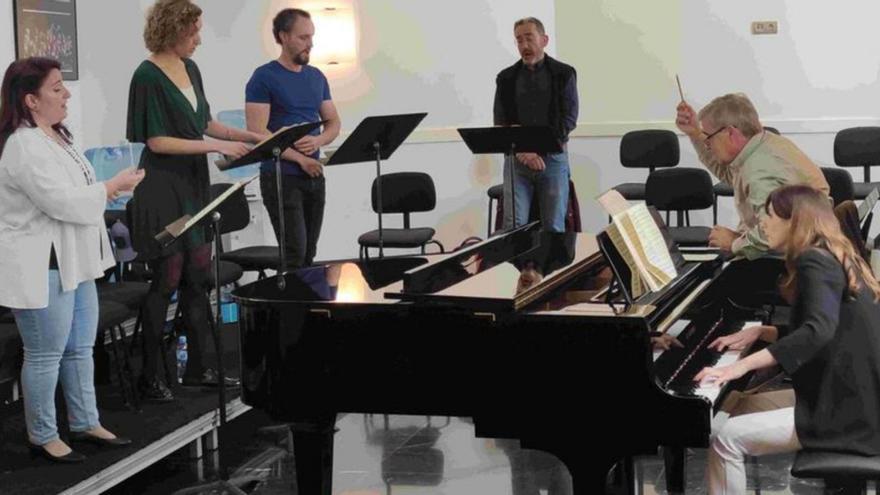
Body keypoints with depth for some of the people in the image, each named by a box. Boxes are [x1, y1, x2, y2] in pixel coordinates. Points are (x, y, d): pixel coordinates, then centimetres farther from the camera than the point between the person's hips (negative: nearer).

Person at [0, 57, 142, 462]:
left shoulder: (56, 136, 13)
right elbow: (62, 201, -24)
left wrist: (109, 189, 5)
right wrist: (112, 187, -15)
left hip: (74, 262, 10)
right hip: (42, 268, -10)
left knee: (80, 348, 17)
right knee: (46, 355, 1)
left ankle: (86, 423, 28)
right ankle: (42, 436, 14)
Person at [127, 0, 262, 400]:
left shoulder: (190, 68, 9)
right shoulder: (148, 75, -14)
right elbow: (157, 141, -17)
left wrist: (249, 137, 9)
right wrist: (217, 147, -19)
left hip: (194, 184, 8)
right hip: (163, 187, -8)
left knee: (198, 277, 10)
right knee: (166, 280, -3)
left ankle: (197, 367, 20)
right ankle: (149, 377, 8)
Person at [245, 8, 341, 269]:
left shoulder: (316, 77, 12)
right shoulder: (264, 78, -8)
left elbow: (334, 122, 15)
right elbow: (257, 133, -15)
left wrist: (318, 140, -9)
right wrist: (300, 158, -19)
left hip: (314, 176, 6)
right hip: (281, 177, -6)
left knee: (309, 253, 8)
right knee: (294, 253, -10)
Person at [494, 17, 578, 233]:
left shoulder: (564, 74, 3)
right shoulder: (506, 78, 8)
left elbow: (568, 119, -5)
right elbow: (501, 124, 3)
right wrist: (522, 150, -13)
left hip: (553, 158, -1)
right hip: (517, 159, 1)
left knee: (554, 227, -5)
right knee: (514, 225, -11)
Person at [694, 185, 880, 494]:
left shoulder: (815, 261, -14)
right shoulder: (833, 257, 16)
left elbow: (819, 330, -32)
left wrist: (743, 365, -35)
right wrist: (759, 332, 18)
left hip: (850, 411, -11)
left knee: (728, 439, -14)